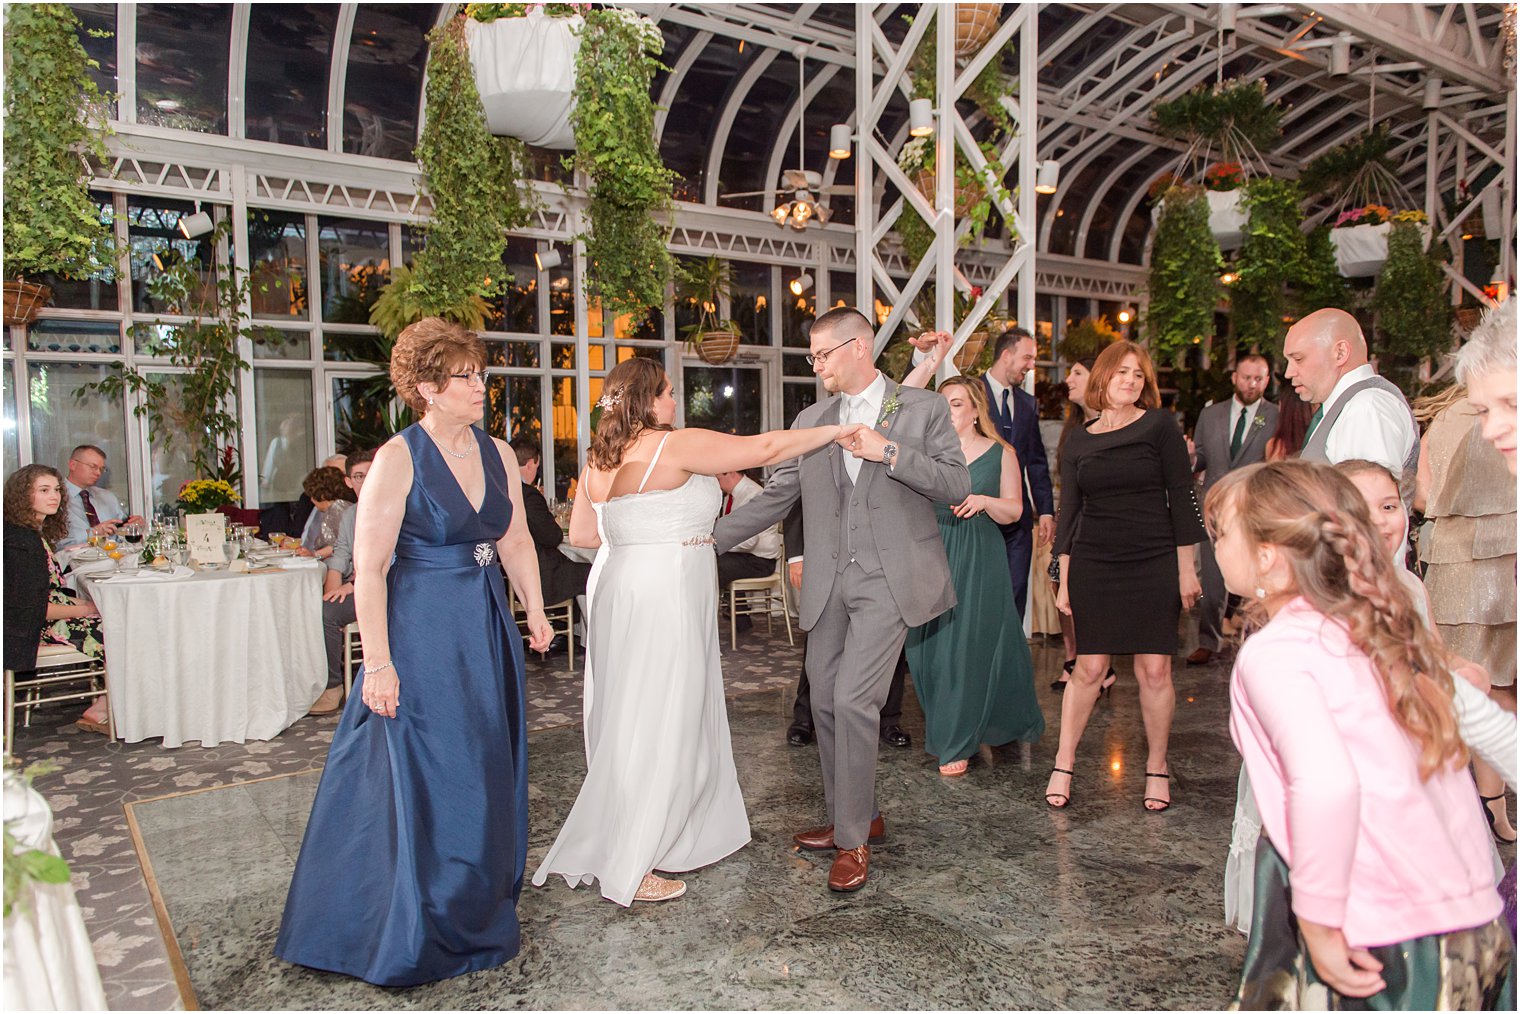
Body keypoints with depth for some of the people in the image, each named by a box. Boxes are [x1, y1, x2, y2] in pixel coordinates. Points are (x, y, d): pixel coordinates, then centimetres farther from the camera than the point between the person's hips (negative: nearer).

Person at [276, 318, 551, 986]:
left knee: (486, 768, 15)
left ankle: (481, 904, 35)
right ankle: (423, 930, 23)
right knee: (426, 775, 3)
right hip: (422, 632, -6)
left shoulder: (498, 454, 5)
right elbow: (369, 569, -15)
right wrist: (378, 662, -18)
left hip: (487, 630, 6)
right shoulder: (398, 460, -13)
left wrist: (534, 609, 2)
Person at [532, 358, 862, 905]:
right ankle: (629, 869, 8)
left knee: (629, 719, 17)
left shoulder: (599, 460, 10)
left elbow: (580, 533, 16)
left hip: (618, 587, 9)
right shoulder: (676, 445, -14)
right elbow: (764, 449, -14)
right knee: (656, 724, -1)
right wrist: (838, 430, -5)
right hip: (662, 597, -9)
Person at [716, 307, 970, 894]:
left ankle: (854, 841, 1)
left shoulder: (923, 408, 1)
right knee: (825, 703, 10)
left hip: (889, 580, -5)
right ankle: (854, 817, 29)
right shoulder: (810, 422, 12)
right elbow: (775, 497, 13)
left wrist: (890, 453, -16)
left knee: (853, 699, -14)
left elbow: (958, 486, -5)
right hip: (828, 583, 6)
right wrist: (712, 537, 5)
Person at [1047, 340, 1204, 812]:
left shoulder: (1159, 426, 1)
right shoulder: (1078, 442, 8)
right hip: (1093, 565, 1)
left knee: (1154, 671, 2)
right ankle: (1063, 765, 13)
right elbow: (1069, 512, 9)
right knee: (1089, 667, 1)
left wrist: (1187, 568, -4)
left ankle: (1157, 767, 20)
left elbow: (1182, 498, -1)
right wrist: (1064, 579, 4)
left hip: (1153, 565, -1)